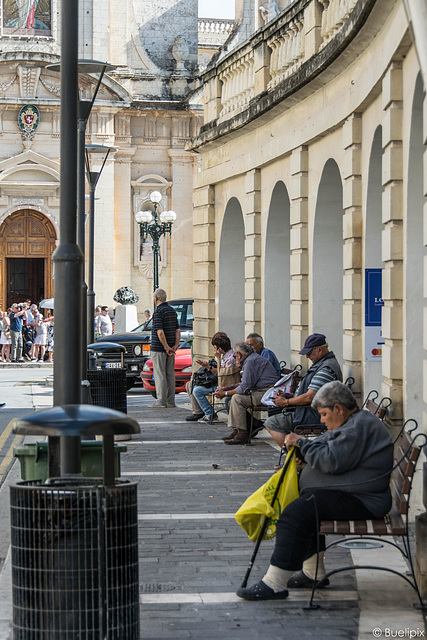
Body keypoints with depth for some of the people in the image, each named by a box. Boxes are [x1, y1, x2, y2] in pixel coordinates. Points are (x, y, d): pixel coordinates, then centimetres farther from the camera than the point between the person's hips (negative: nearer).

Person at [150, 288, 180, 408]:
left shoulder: (158, 312, -14)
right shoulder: (172, 311, 11)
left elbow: (160, 332, -22)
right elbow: (178, 330, 10)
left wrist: (166, 347, -18)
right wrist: (175, 346, 3)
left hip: (159, 349, -8)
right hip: (170, 349, 8)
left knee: (159, 375, -4)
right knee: (170, 374, 9)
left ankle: (161, 401, -4)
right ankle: (171, 401, 11)